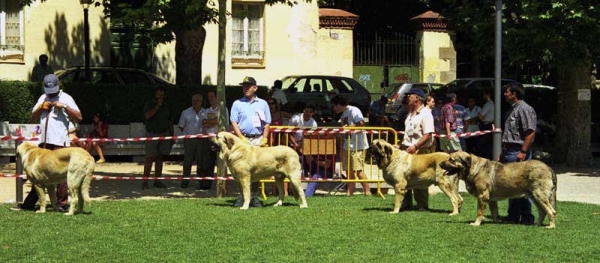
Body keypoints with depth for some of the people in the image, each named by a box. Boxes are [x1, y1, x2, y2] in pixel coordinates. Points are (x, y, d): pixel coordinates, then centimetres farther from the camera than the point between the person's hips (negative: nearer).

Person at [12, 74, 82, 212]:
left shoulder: (66, 98, 0)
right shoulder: (42, 98, 17)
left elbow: (79, 117, -6)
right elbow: (33, 117, 19)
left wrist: (64, 106, -15)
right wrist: (41, 107, 1)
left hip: (60, 142, -6)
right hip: (44, 141, 6)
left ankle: (62, 203, -2)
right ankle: (30, 203, 13)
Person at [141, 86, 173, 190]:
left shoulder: (166, 107, 14)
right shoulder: (149, 105, 0)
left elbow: (170, 122, 19)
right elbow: (147, 115, -20)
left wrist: (172, 135, 14)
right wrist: (157, 105, -16)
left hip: (164, 134, 4)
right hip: (152, 134, -4)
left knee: (160, 158, 5)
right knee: (150, 158, -9)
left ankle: (157, 181, 8)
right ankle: (145, 181, -7)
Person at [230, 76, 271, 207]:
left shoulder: (262, 104, 13)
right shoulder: (237, 104, 8)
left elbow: (267, 124, 12)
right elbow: (234, 123, 3)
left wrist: (264, 140, -2)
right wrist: (242, 138, -10)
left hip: (258, 139, 1)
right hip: (243, 138, -1)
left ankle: (254, 197, 8)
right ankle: (241, 196, -3)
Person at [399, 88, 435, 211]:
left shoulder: (425, 114, -10)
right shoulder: (410, 113, 18)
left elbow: (428, 135, -17)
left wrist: (415, 146, -24)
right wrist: (402, 145, 18)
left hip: (420, 150, -8)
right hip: (407, 149, 8)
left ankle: (422, 205, 1)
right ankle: (405, 204, 15)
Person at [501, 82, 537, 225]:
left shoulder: (525, 109, -12)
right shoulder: (512, 109, 20)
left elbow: (530, 132, -19)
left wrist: (523, 152, -23)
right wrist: (503, 153, 22)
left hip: (518, 152, -10)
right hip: (509, 152, 10)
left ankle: (526, 217, -5)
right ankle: (513, 215, 18)